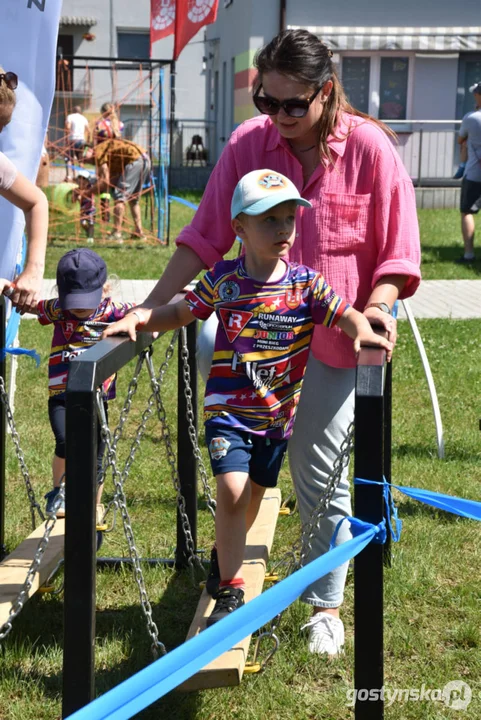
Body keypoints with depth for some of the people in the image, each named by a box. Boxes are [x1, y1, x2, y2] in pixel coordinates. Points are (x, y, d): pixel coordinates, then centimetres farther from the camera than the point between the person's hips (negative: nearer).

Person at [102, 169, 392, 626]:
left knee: (255, 491, 18)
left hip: (278, 414, 2)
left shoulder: (306, 284, -8)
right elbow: (180, 313, 5)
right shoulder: (223, 280, -7)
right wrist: (137, 319, -9)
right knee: (231, 489, -17)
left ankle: (227, 552, 49)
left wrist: (362, 331, -35)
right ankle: (229, 591, -6)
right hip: (228, 409, -2)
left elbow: (347, 316, -13)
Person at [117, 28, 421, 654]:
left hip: (331, 340, -3)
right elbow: (205, 237, -4)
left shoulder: (370, 149, -13)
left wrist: (377, 308, -25)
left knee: (319, 476, 3)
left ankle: (327, 606, 24)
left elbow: (398, 254, -8)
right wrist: (152, 307, -10)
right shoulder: (249, 143, -8)